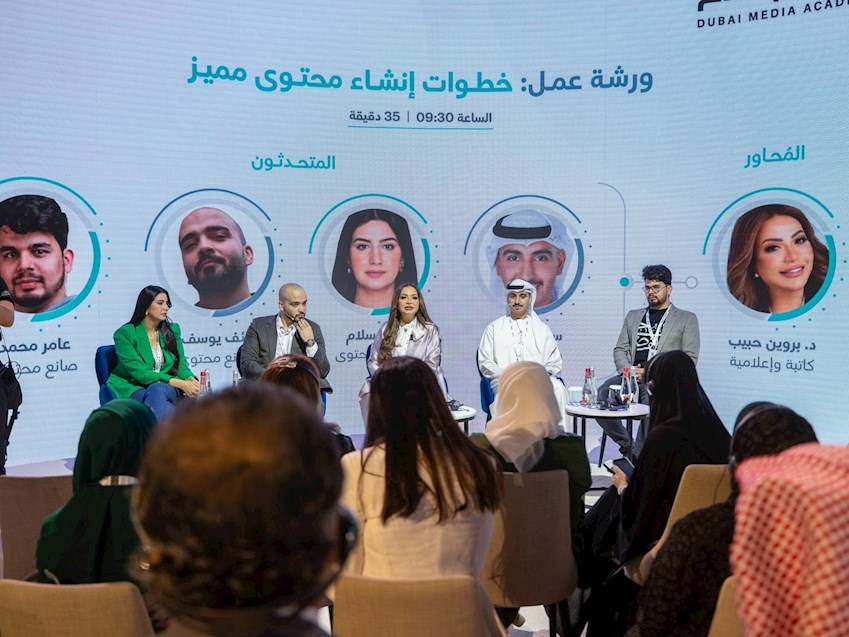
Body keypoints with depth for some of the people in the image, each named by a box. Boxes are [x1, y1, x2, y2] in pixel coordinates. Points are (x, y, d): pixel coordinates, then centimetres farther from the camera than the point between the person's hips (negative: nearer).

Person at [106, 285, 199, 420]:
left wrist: (190, 379, -18)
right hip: (132, 388, -3)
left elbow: (181, 366, 8)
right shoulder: (124, 334, -6)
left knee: (157, 390, -35)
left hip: (166, 389, 3)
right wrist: (179, 383, -23)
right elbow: (140, 373, -14)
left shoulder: (172, 330, 11)